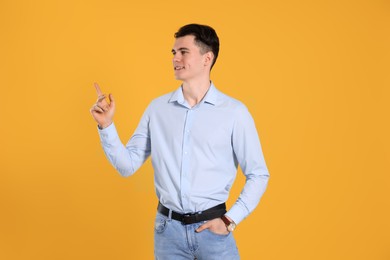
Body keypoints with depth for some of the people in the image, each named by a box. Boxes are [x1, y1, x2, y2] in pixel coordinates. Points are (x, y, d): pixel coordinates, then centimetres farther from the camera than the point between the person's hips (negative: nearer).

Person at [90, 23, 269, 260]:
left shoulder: (234, 111, -6)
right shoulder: (158, 108, 2)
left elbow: (258, 175, 0)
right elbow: (127, 165, 3)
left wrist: (231, 220, -8)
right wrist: (106, 125, -9)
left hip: (211, 228, -2)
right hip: (168, 228, 3)